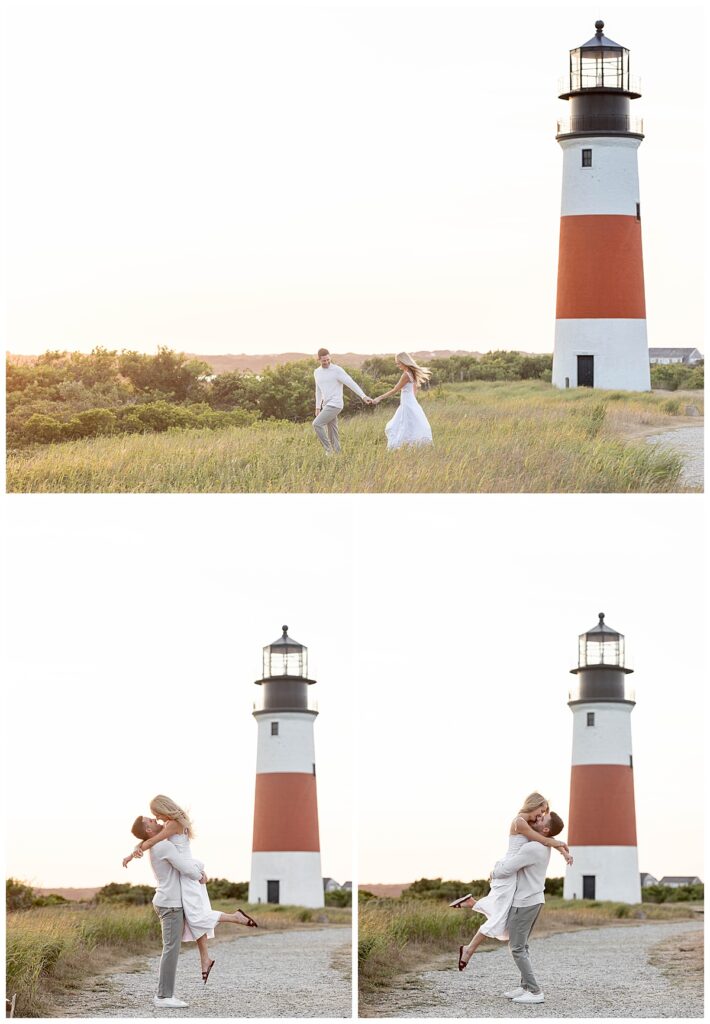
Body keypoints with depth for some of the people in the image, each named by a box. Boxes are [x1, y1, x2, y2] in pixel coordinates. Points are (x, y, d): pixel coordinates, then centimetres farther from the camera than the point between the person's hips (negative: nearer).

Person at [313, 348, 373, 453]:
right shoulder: (317, 372, 12)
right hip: (327, 405, 8)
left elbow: (351, 384, -16)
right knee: (332, 435, 8)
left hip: (335, 405, -8)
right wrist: (317, 408, 23)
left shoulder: (337, 370, -12)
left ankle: (328, 449, -6)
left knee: (317, 424, -17)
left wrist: (364, 397, -24)